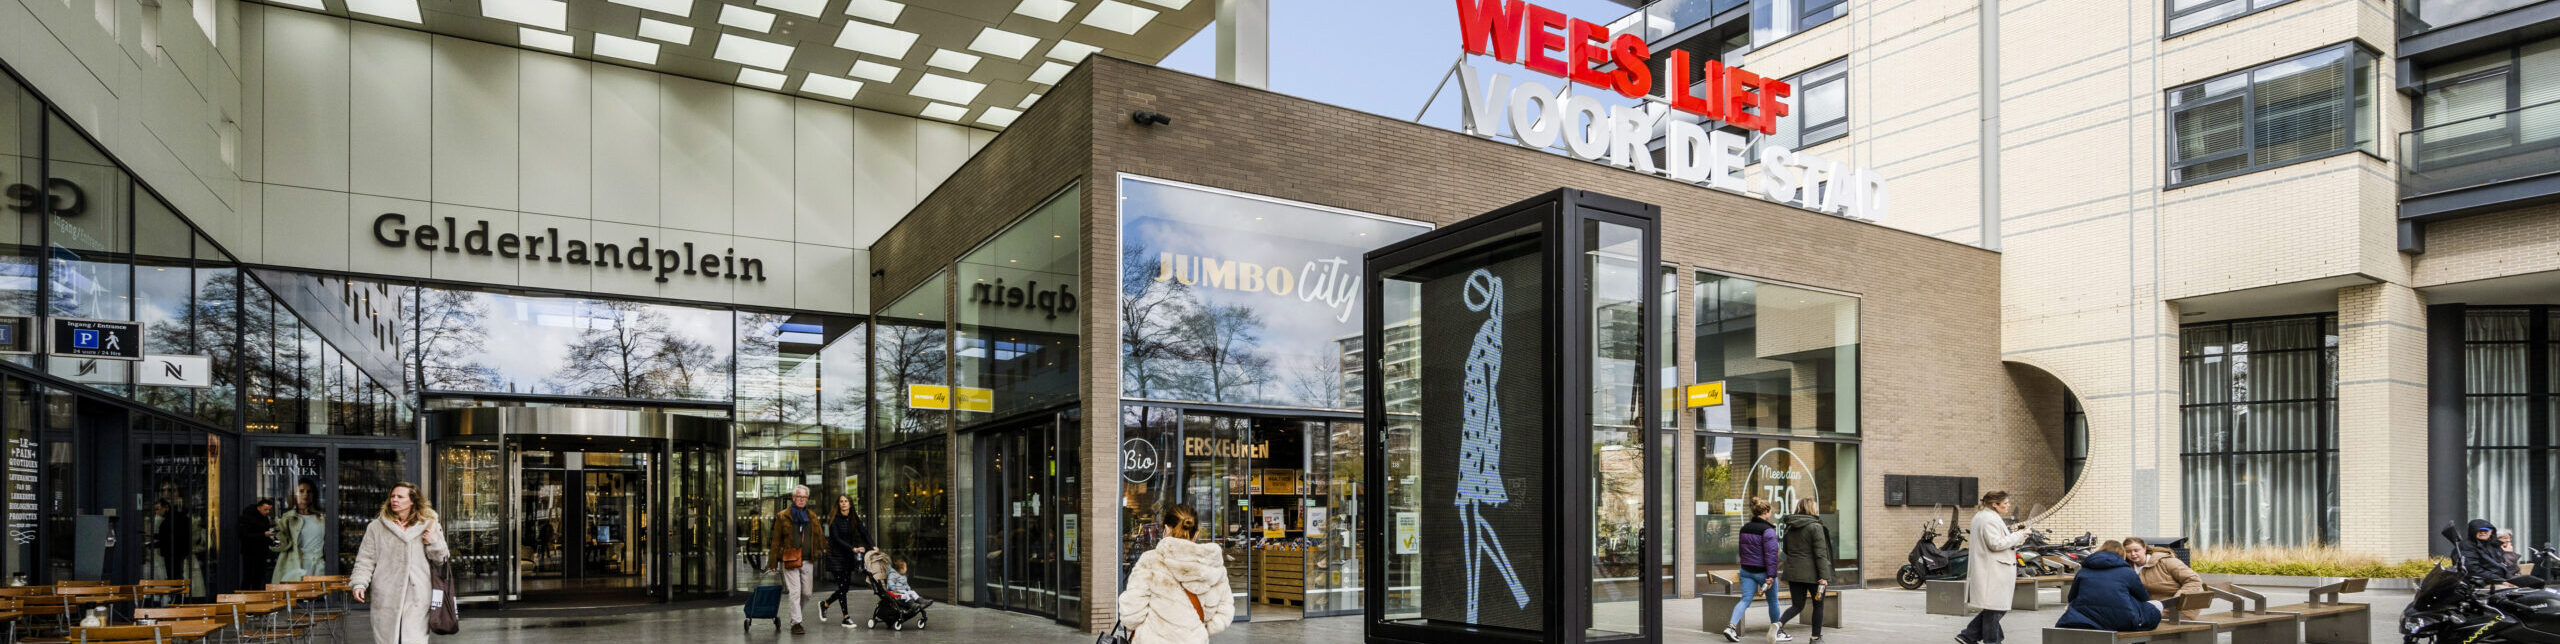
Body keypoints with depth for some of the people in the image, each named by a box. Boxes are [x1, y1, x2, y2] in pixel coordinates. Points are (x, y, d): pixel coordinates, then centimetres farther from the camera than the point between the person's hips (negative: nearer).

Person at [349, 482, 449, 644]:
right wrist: (359, 583, -5)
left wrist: (434, 544, -6)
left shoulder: (428, 526, 10)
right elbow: (366, 559, 8)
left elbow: (441, 559, 13)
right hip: (386, 599, 1)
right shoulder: (377, 527, 9)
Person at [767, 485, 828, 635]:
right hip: (790, 560, -4)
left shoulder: (812, 517, 13)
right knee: (794, 592, -6)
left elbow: (820, 537, 15)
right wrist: (773, 562, -3)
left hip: (807, 562, 4)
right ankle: (796, 624, 0)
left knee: (807, 593, 7)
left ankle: (795, 615, 28)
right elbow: (776, 540, 0)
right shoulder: (783, 517, 0)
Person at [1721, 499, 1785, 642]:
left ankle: (1731, 626, -16)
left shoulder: (1744, 528, 7)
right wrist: (1771, 576, -19)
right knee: (1773, 601, 13)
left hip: (1746, 570, 6)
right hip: (1762, 571, -6)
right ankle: (1777, 633, 27)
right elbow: (1771, 554, -19)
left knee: (1745, 600, 3)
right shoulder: (1768, 530, -15)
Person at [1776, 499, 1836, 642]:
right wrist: (1824, 576, -16)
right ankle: (1816, 637, 19)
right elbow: (1820, 554, -15)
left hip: (1793, 572, 5)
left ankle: (1778, 624, -14)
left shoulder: (1790, 528, 9)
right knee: (1818, 605, 13)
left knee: (1797, 605, 10)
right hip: (1812, 573, -5)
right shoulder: (1815, 527, -11)